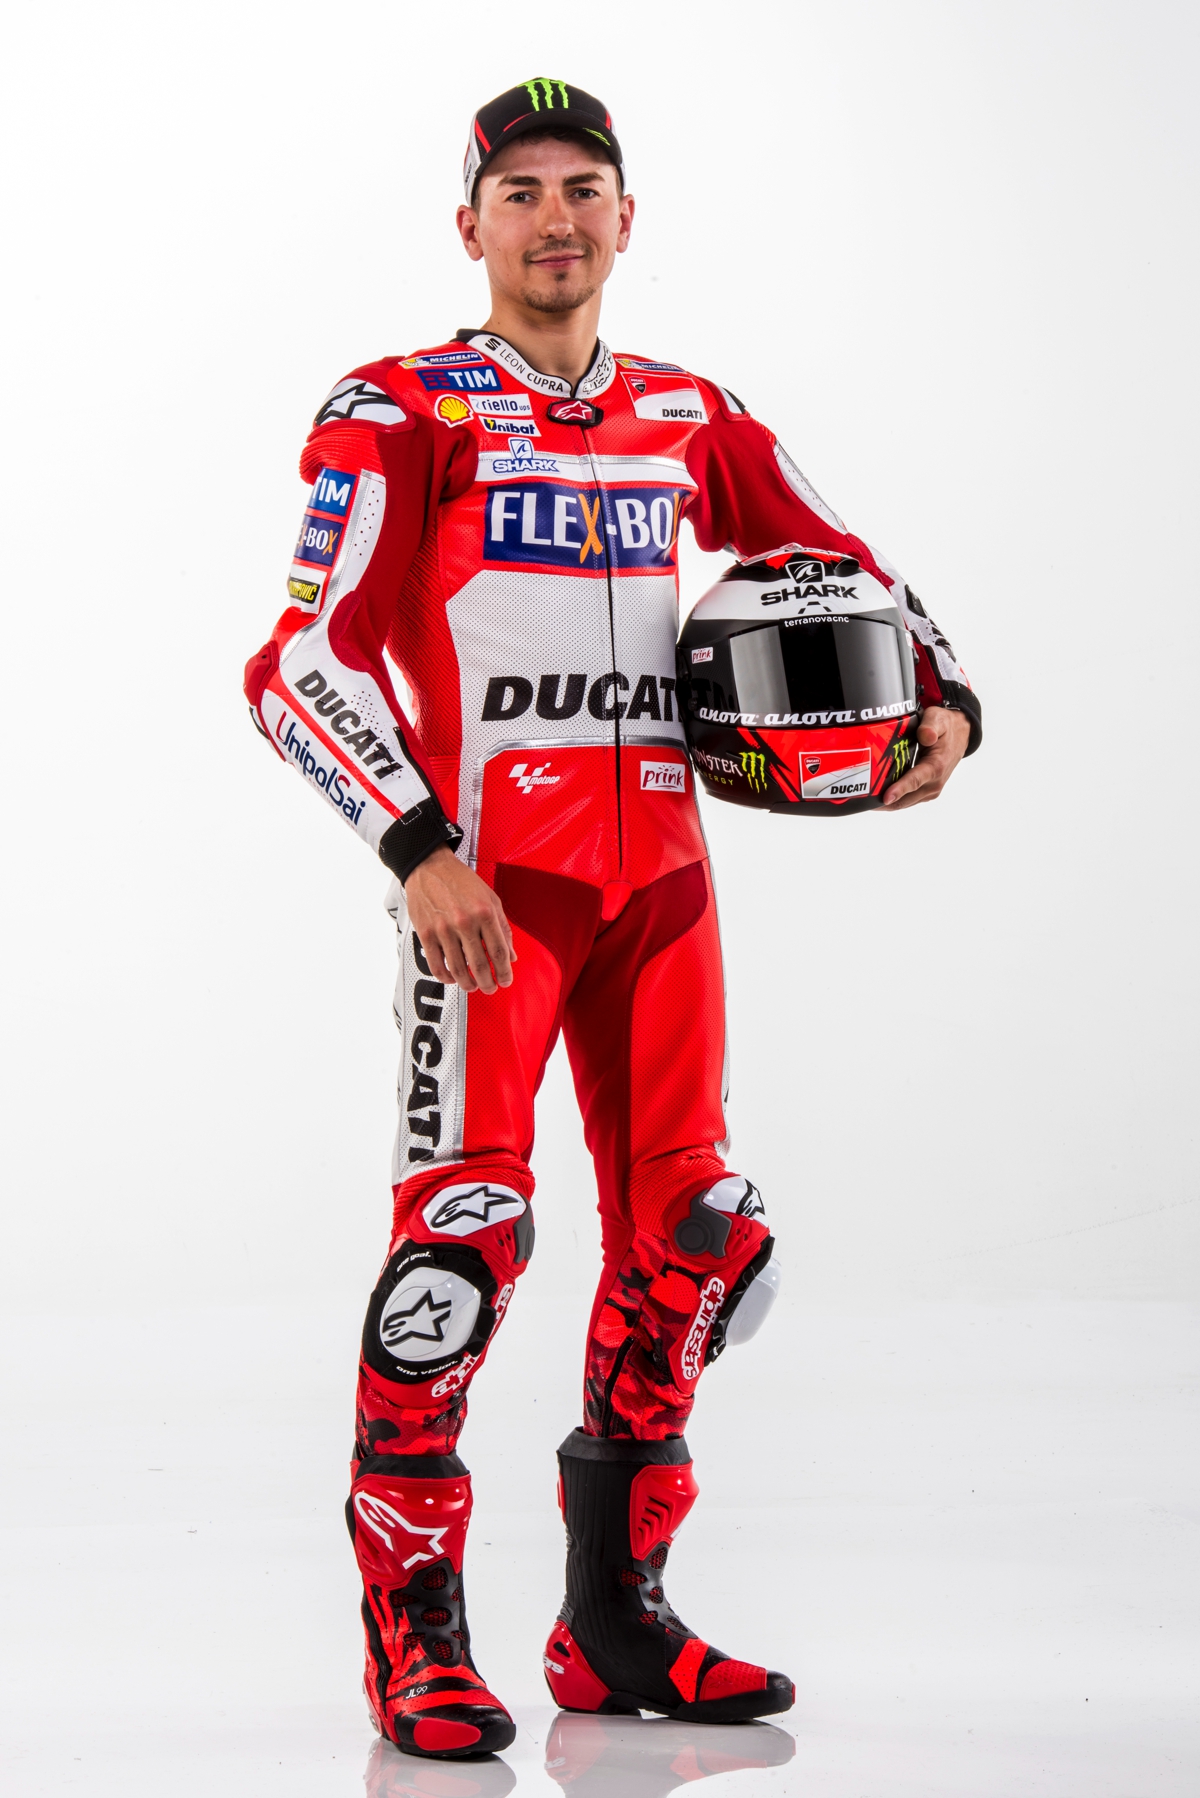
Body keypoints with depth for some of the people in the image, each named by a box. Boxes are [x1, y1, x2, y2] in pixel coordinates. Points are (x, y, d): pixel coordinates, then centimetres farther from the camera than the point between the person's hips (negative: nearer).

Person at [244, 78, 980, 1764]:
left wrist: (940, 696, 3)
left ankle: (616, 1618, 18)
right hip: (490, 870, -6)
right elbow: (306, 662, -8)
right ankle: (416, 1628, -1)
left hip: (661, 868, 6)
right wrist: (417, 844, -20)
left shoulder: (690, 417, 16)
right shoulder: (400, 412, -1)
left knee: (689, 1231, 5)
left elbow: (839, 566, 22)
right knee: (468, 1220, -13)